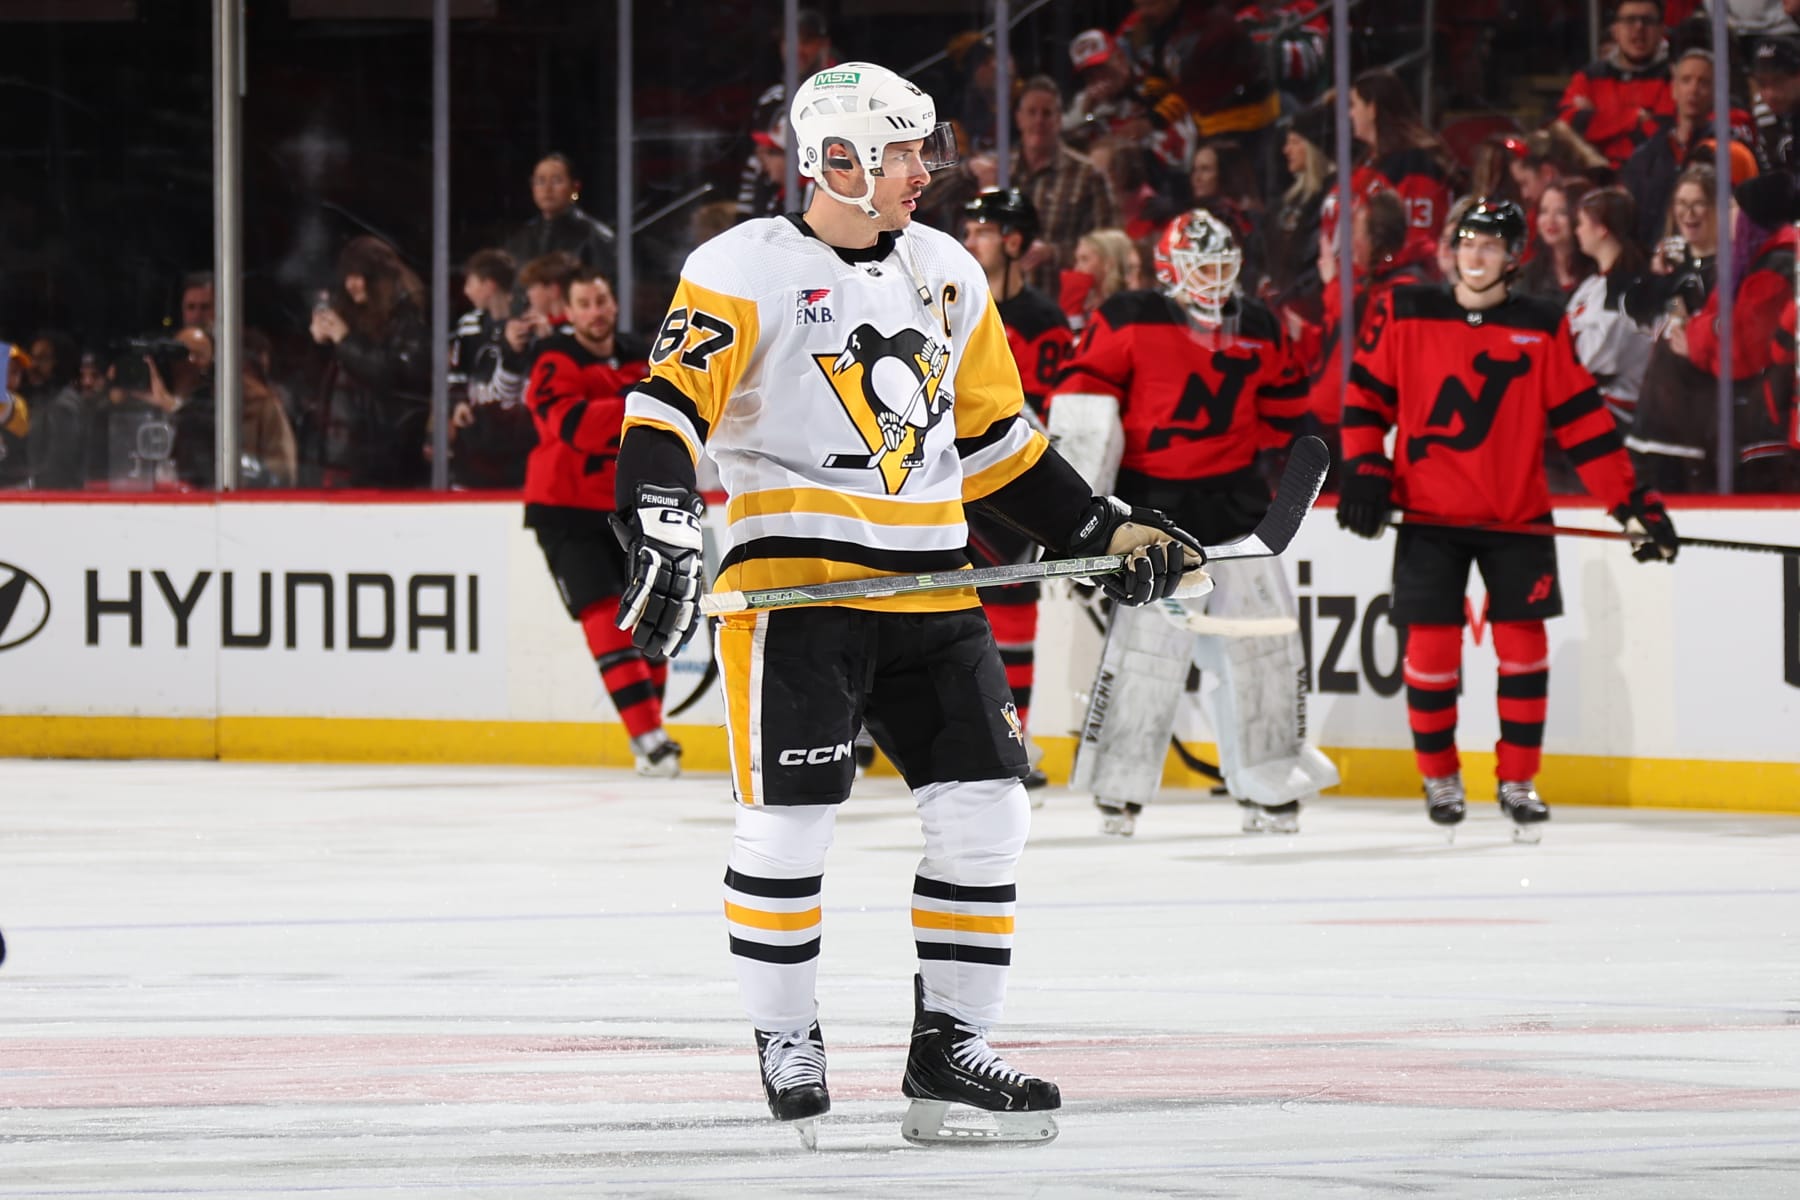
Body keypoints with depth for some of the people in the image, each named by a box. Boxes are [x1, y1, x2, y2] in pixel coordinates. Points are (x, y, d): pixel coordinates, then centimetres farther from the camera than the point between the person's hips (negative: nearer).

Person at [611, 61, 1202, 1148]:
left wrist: (1108, 530, 17)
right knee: (791, 820, -9)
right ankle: (787, 1045, 9)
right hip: (795, 579, -6)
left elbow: (995, 438, 22)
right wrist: (665, 528, -28)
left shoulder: (947, 274, 14)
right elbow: (670, 404, -13)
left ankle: (949, 1049, 10)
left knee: (986, 808, 0)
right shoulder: (748, 271, -6)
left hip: (929, 588, 6)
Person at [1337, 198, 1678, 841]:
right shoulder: (1406, 314, 0)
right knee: (1431, 648, -2)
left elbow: (1583, 420, 0)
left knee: (1523, 645, -1)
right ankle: (1440, 777, 16)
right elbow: (1367, 395, 5)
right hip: (1429, 515, -1)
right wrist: (1364, 470, -7)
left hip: (1517, 519, 1)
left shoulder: (1544, 329, 1)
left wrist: (1633, 503, -5)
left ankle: (1518, 782, 11)